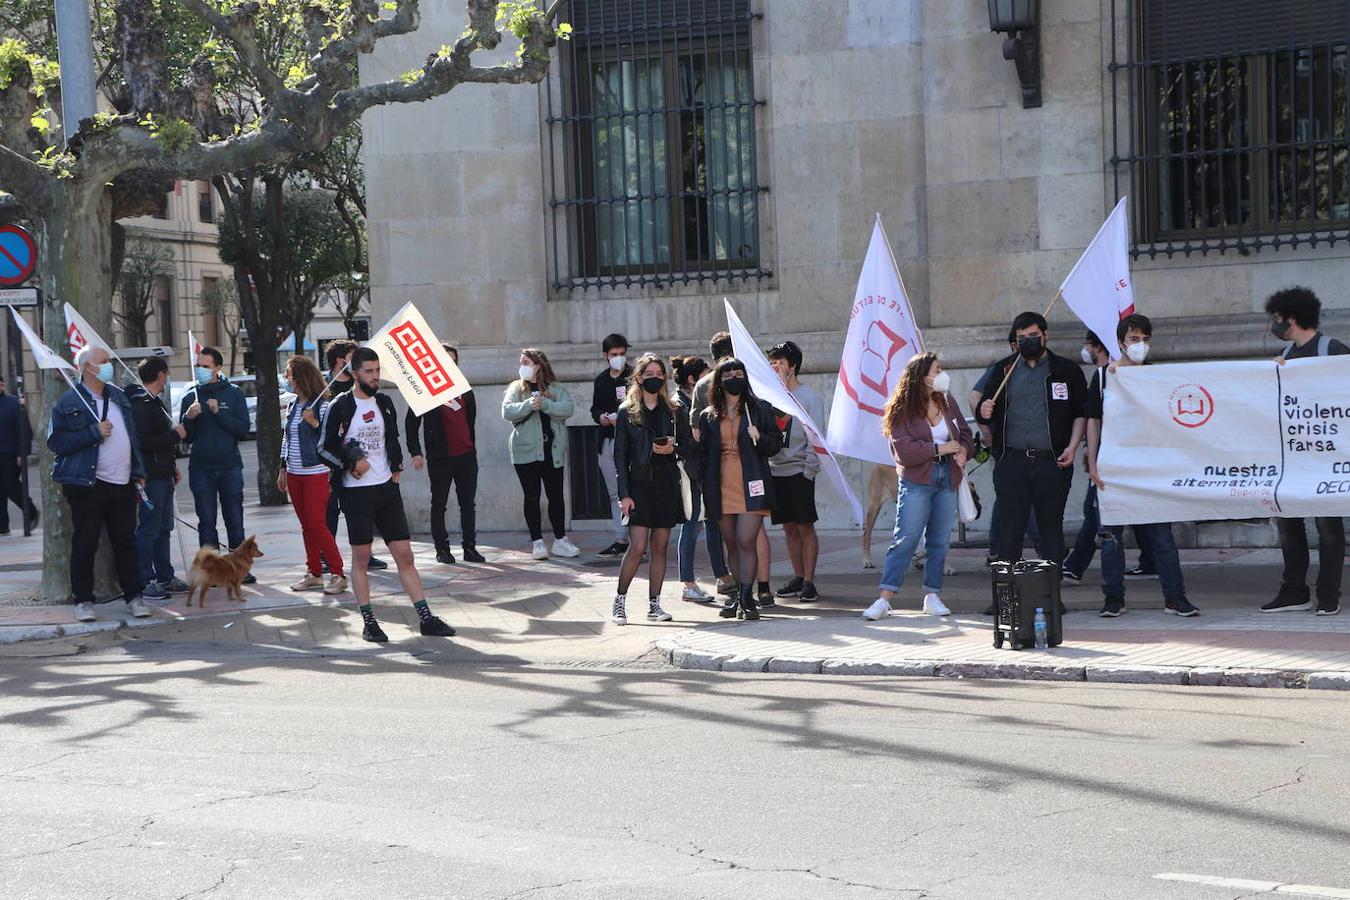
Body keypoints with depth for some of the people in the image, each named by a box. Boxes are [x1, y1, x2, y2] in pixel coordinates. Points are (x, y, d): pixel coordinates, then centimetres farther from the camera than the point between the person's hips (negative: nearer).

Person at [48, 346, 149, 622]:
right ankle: (83, 601, 9)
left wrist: (138, 472, 15)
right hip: (87, 484, -5)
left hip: (123, 484, 5)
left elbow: (132, 435, 21)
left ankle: (133, 596, 15)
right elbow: (55, 441, -11)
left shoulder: (118, 396, 14)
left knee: (126, 542, 8)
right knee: (85, 544, 1)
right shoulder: (69, 402, -5)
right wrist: (94, 432, -16)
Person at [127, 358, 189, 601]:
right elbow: (143, 442, -24)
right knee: (148, 530, -6)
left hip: (163, 475, 11)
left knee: (163, 528, 15)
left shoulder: (154, 402, 18)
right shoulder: (141, 405, -16)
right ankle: (144, 582, -2)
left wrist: (172, 466, 19)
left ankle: (165, 578, 22)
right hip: (152, 477, -11)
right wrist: (175, 435, -15)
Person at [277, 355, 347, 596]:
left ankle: (337, 574, -4)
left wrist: (314, 423, -25)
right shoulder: (292, 406, 12)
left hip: (316, 473, -7)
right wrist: (283, 469, 20)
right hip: (295, 474, 7)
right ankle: (314, 573, 16)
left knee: (317, 524, -10)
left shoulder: (322, 406, -11)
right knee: (306, 526, 10)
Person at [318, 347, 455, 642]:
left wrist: (397, 467, 10)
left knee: (404, 554, 3)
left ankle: (426, 618, 4)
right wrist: (351, 462, -16)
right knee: (361, 559, 1)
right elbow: (325, 449, -6)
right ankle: (368, 622, 8)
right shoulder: (340, 407, -7)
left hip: (387, 488, 5)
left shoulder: (384, 402, 11)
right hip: (357, 492, -5)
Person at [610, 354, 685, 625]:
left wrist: (673, 448, -7)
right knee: (638, 547, -10)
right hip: (639, 484, -3)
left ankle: (654, 605, 10)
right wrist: (624, 494, -9)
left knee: (660, 547, 4)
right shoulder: (627, 412, 2)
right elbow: (620, 455, -2)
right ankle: (619, 601, 3)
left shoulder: (672, 410, 10)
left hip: (667, 485, 3)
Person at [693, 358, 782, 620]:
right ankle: (742, 595, 17)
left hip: (750, 486, -3)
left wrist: (760, 438, -14)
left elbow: (776, 443, 7)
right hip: (721, 487, 3)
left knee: (746, 541, -14)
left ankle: (745, 598, -13)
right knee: (732, 544, 8)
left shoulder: (759, 409, 5)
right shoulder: (708, 416, 12)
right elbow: (704, 453, 16)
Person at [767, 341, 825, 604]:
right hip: (775, 470, 5)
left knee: (805, 526, -4)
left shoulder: (809, 397, -3)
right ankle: (798, 579, 16)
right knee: (789, 527, 9)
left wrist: (809, 470, -13)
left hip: (799, 471, -5)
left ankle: (809, 582, -2)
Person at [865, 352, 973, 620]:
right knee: (906, 538, -8)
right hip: (916, 481, -5)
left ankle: (932, 595, 16)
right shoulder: (902, 409, -9)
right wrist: (941, 449, -16)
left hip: (947, 479, 5)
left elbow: (965, 433, 14)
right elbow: (905, 450, -16)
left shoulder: (947, 401, 8)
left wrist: (963, 450, -8)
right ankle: (884, 599, -7)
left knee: (940, 541, 7)